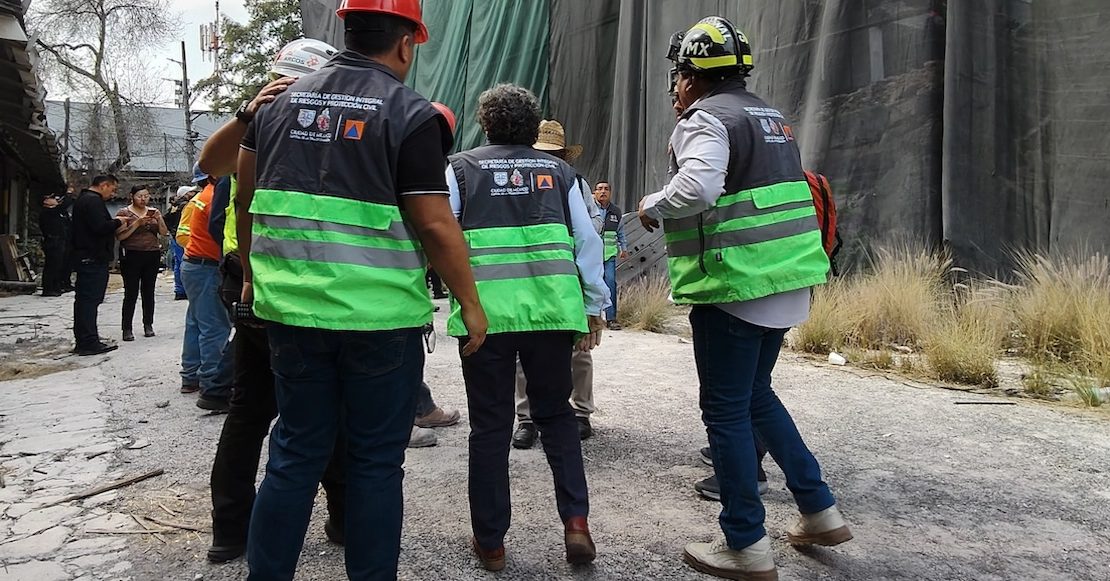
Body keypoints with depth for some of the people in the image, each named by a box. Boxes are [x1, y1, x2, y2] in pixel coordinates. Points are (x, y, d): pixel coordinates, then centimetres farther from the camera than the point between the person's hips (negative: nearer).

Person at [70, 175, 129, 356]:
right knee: (90, 299, -9)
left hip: (85, 257, 11)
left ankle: (83, 341, 20)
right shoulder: (93, 200, -13)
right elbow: (101, 227, -23)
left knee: (84, 299, 13)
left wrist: (116, 222, 10)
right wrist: (118, 222, -7)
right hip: (94, 258, -11)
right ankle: (89, 343, -8)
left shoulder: (83, 199, 21)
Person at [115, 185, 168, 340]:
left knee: (149, 291, 5)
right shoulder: (124, 212, 1)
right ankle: (127, 329, -2)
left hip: (152, 256, 4)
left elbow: (164, 232, 4)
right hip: (131, 256, -3)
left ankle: (148, 325, 13)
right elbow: (119, 236, -8)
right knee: (131, 293, -5)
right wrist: (137, 223, -17)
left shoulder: (153, 211, 13)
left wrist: (159, 219, -12)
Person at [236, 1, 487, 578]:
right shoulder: (411, 113, -7)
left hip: (291, 310, 5)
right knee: (376, 461, 9)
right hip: (380, 316, -5)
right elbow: (435, 225, -12)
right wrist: (471, 303, -1)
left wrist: (254, 275, 26)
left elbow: (246, 196, 15)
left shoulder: (283, 99, 9)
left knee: (295, 454, 16)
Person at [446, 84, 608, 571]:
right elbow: (587, 241, 10)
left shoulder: (461, 168, 8)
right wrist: (594, 305, 14)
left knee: (489, 426, 10)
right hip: (552, 309, 2)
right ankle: (576, 522, 9)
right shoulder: (559, 171, 13)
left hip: (486, 312, -1)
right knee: (556, 414, 18)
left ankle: (490, 542, 19)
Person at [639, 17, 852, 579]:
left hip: (736, 286, -9)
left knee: (726, 409, 1)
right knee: (756, 394, 22)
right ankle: (819, 510, 26)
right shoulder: (771, 118, 19)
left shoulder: (706, 118, -10)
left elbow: (697, 187, -28)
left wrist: (653, 206, -11)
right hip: (786, 281, 9)